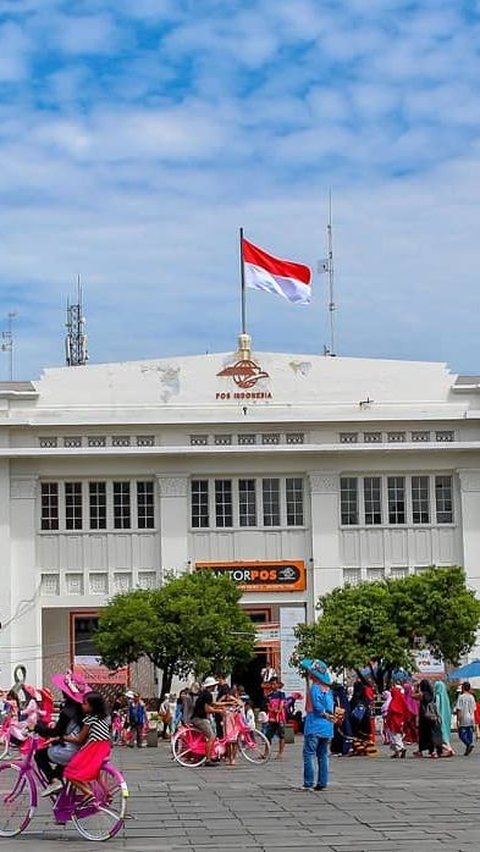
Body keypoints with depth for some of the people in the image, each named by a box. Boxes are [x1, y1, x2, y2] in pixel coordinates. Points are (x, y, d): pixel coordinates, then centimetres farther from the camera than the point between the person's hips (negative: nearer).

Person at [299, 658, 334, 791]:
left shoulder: (315, 688, -11)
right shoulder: (327, 688, 12)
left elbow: (317, 706, -16)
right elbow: (330, 706, 12)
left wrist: (325, 715, -2)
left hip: (314, 726, -8)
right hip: (327, 728, 8)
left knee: (308, 755, -4)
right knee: (323, 755, 11)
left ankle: (308, 783, -8)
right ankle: (322, 783, 10)